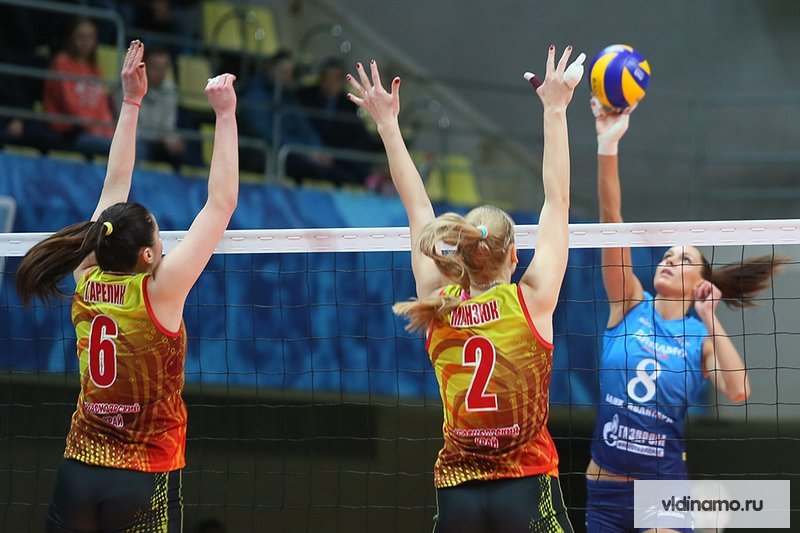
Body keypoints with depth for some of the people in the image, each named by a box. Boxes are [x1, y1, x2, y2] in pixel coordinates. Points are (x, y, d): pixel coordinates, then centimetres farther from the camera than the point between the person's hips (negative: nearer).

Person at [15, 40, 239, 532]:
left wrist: (131, 103, 16)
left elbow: (115, 188, 12)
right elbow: (221, 203, -9)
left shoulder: (89, 285, 1)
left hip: (79, 473, 5)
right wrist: (225, 113, -5)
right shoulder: (158, 293, -12)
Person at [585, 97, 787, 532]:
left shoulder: (700, 336, 3)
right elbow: (610, 218, -5)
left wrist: (710, 317, -9)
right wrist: (607, 146, -15)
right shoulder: (630, 304, 5)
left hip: (664, 486, -2)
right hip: (605, 489, 2)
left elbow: (738, 391, -17)